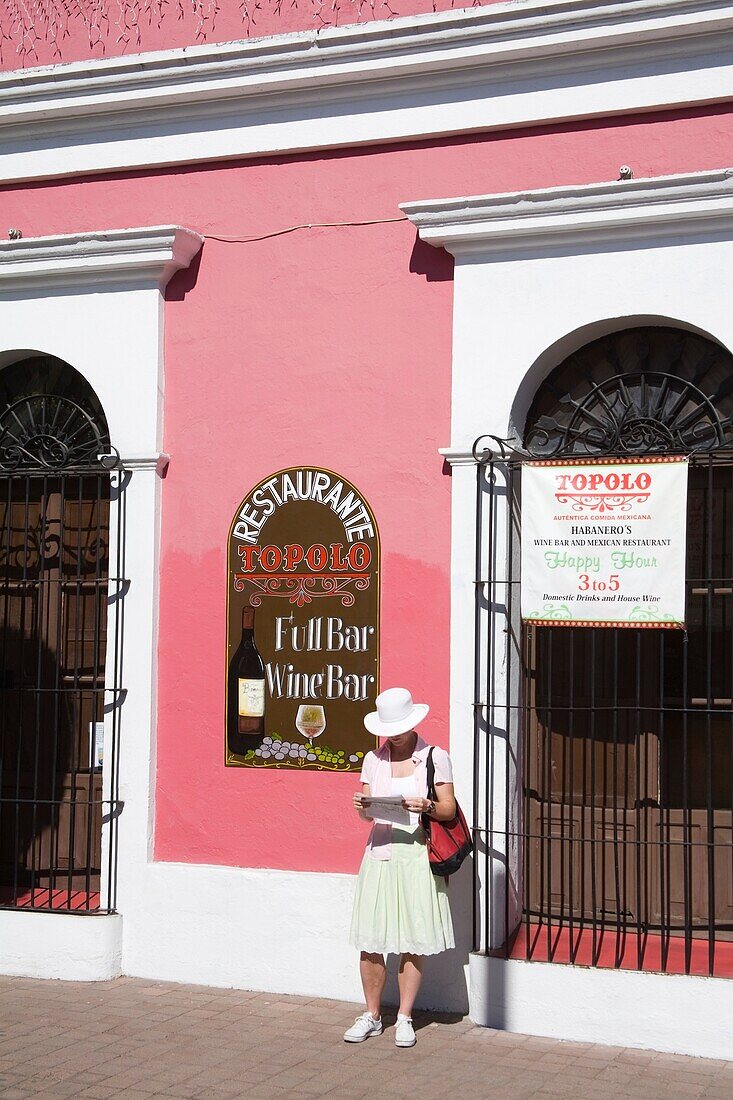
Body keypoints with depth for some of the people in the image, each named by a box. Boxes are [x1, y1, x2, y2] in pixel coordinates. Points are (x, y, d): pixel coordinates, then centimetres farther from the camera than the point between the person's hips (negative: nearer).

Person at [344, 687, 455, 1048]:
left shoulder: (435, 757, 0)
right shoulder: (374, 759, 10)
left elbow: (449, 809, -2)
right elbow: (367, 813, 12)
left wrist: (426, 806, -21)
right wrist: (362, 806, -10)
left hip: (416, 856, -3)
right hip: (380, 853, 3)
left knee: (413, 940, 1)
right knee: (370, 940, 1)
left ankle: (404, 1018, 13)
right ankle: (371, 1015, 16)